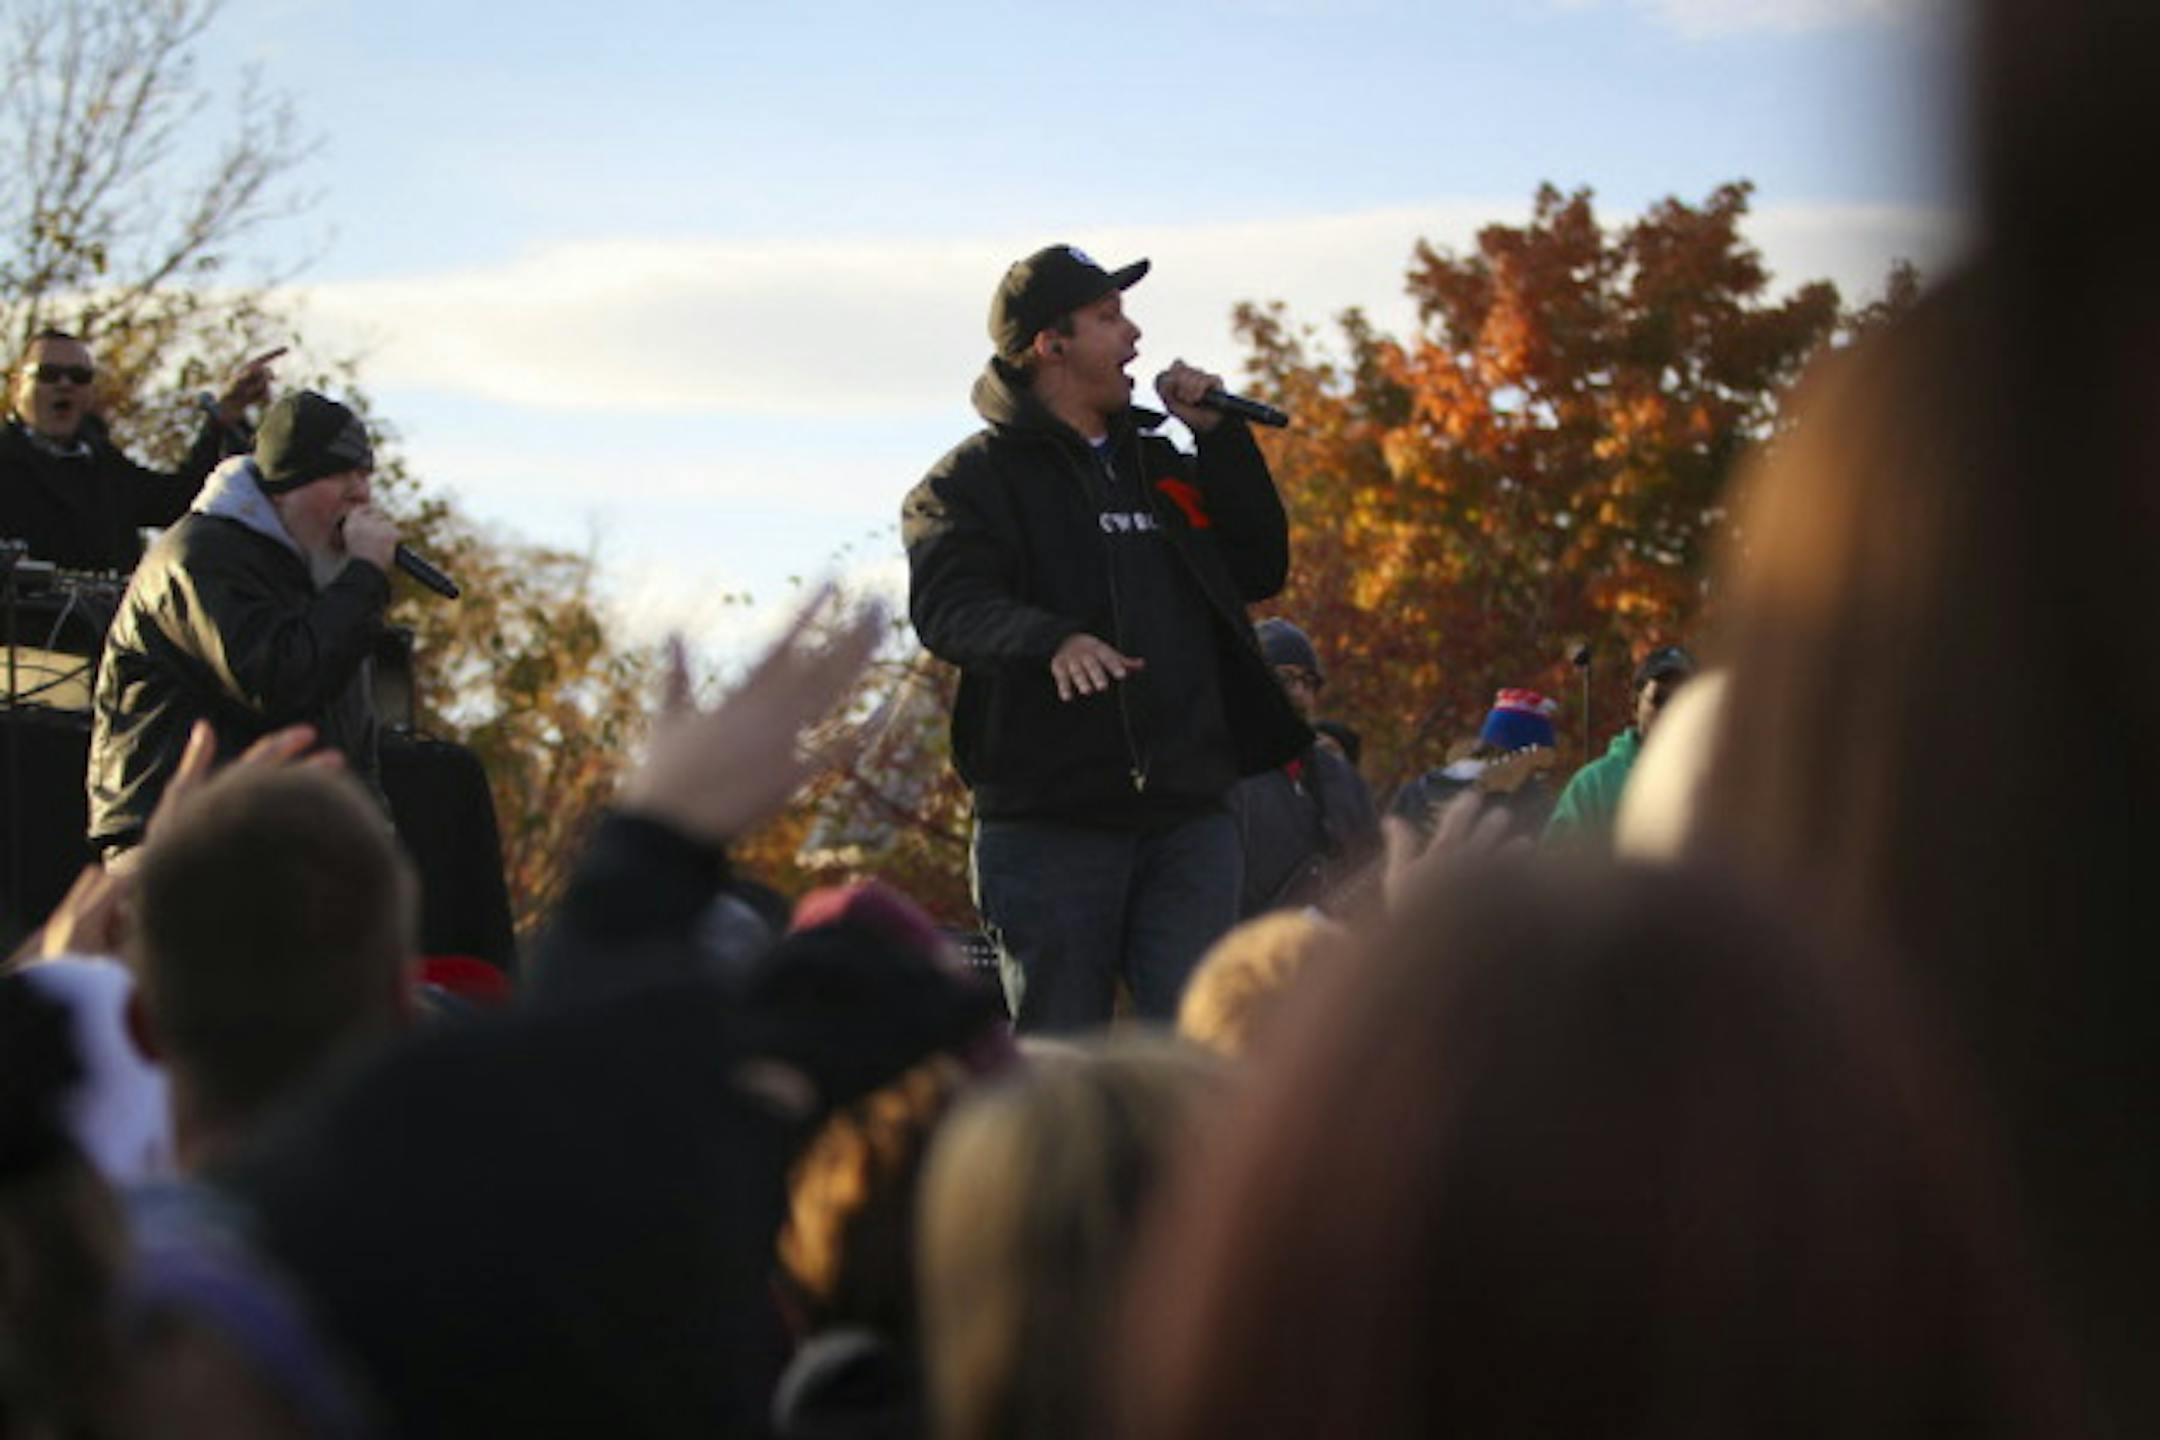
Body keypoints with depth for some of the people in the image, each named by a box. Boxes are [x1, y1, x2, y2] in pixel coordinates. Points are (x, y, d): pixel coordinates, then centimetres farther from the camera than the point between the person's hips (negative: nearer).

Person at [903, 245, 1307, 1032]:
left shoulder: (1161, 465, 20)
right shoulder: (976, 478, 0)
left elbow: (1262, 568, 18)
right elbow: (947, 606, -16)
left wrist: (1219, 436, 8)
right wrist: (1053, 641, -36)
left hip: (1187, 821, 4)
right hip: (1049, 820, -4)